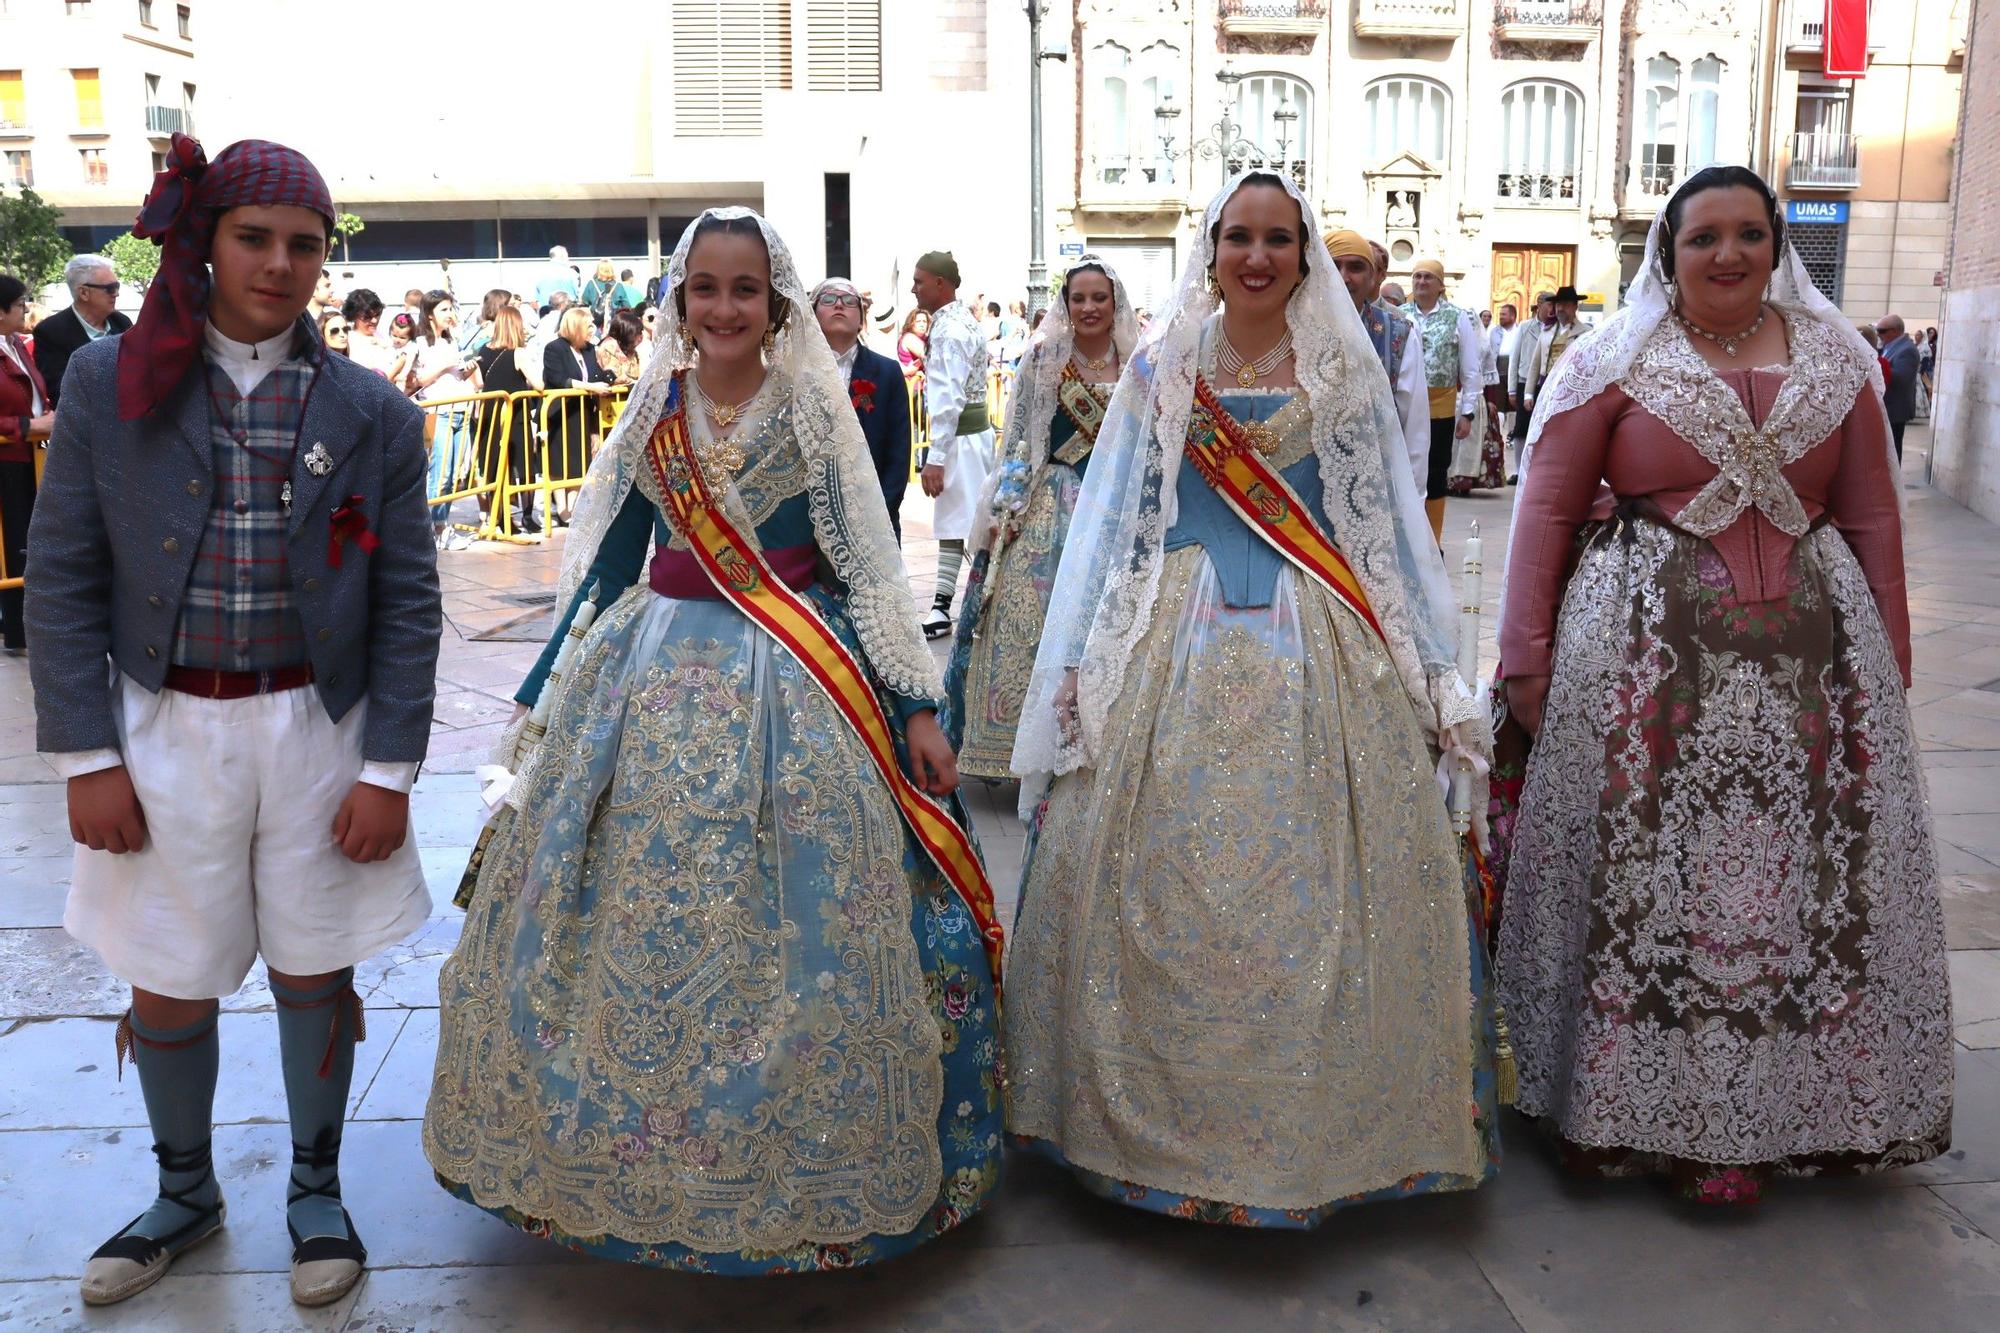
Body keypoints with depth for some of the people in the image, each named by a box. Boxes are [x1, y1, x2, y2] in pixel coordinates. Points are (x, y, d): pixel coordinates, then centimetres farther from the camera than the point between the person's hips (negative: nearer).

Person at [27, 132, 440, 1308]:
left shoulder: (370, 411, -3)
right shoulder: (109, 383, -2)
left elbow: (408, 601, -2)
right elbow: (64, 580, -1)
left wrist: (388, 768, -7)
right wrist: (86, 756, -6)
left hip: (317, 728, 0)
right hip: (166, 731, 1)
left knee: (316, 973, 12)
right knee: (169, 989, 12)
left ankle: (317, 1188, 35)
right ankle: (185, 1194, 38)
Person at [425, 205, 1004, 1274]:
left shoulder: (815, 406, -3)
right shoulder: (654, 408, 6)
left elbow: (871, 562, -4)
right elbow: (602, 556, 15)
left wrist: (917, 706, -8)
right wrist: (553, 686, 16)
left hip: (794, 691, -3)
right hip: (652, 687, 4)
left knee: (788, 925, -1)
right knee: (635, 922, 8)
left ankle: (801, 1153, 19)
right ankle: (631, 1151, 27)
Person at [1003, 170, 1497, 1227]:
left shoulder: (1342, 369, 7)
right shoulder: (1161, 366, 9)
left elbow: (1384, 522, 8)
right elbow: (1116, 522, 10)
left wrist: (1427, 670, 5)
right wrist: (1082, 663, 5)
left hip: (1318, 654, 0)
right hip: (1177, 651, 1)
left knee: (1312, 881, 0)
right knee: (1163, 880, 1)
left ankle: (1321, 1122, 17)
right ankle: (1163, 1114, 18)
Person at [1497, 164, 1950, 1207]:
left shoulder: (1835, 361, 10)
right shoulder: (1614, 361, 1)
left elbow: (1873, 518, 10)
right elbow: (1547, 506, -2)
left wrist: (1887, 665, 6)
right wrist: (1527, 656, -7)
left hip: (1809, 653, 3)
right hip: (1646, 654, -3)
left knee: (1806, 873, 5)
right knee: (1643, 870, 2)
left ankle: (1773, 1107, 21)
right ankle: (1625, 1102, 18)